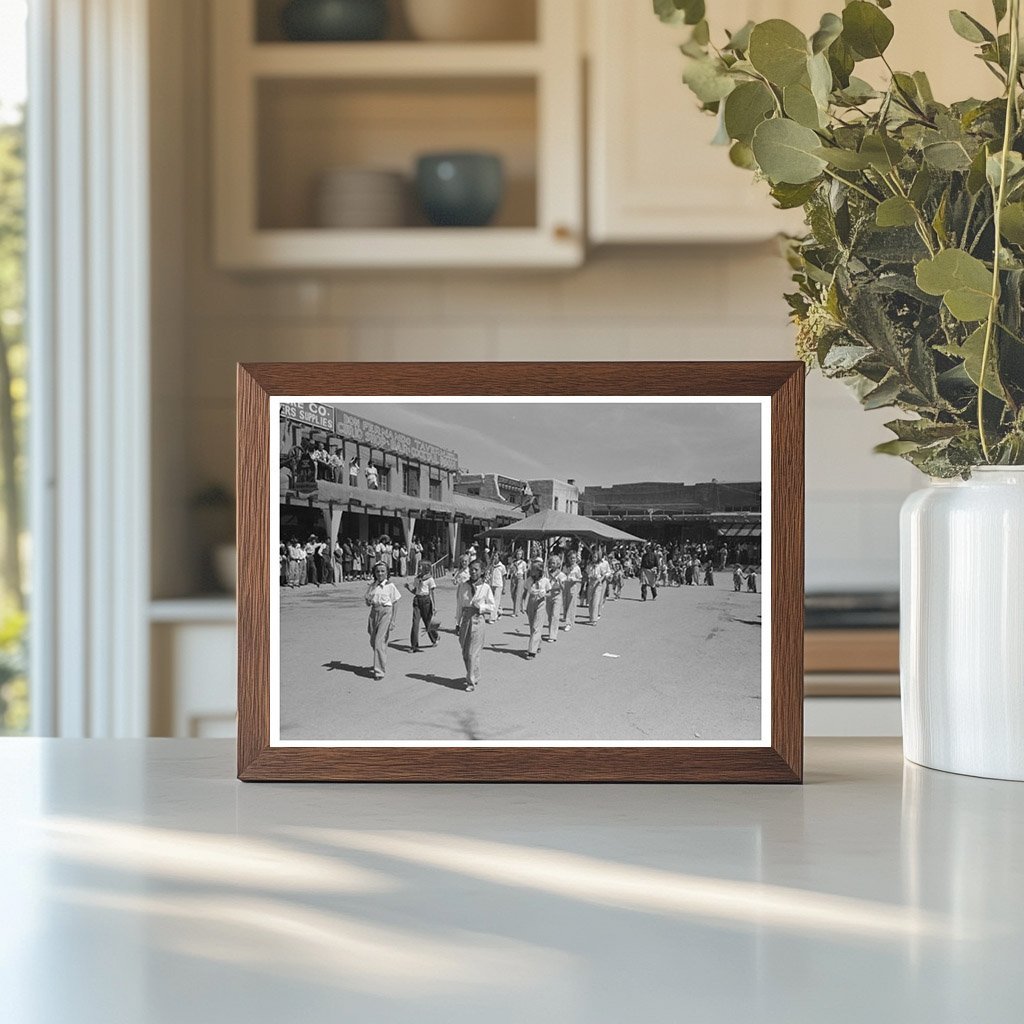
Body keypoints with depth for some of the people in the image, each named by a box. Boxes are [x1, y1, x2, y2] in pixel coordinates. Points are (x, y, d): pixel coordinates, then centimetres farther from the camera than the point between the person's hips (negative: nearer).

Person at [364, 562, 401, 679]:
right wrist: (369, 600, -11)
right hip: (374, 612, 5)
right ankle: (382, 664, 38)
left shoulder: (390, 586, -4)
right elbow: (367, 602, 13)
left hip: (386, 612, -5)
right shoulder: (371, 586, 7)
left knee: (380, 641, -12)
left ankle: (379, 671, -10)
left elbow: (394, 604, -2)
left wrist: (393, 620, -6)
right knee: (373, 641, 12)